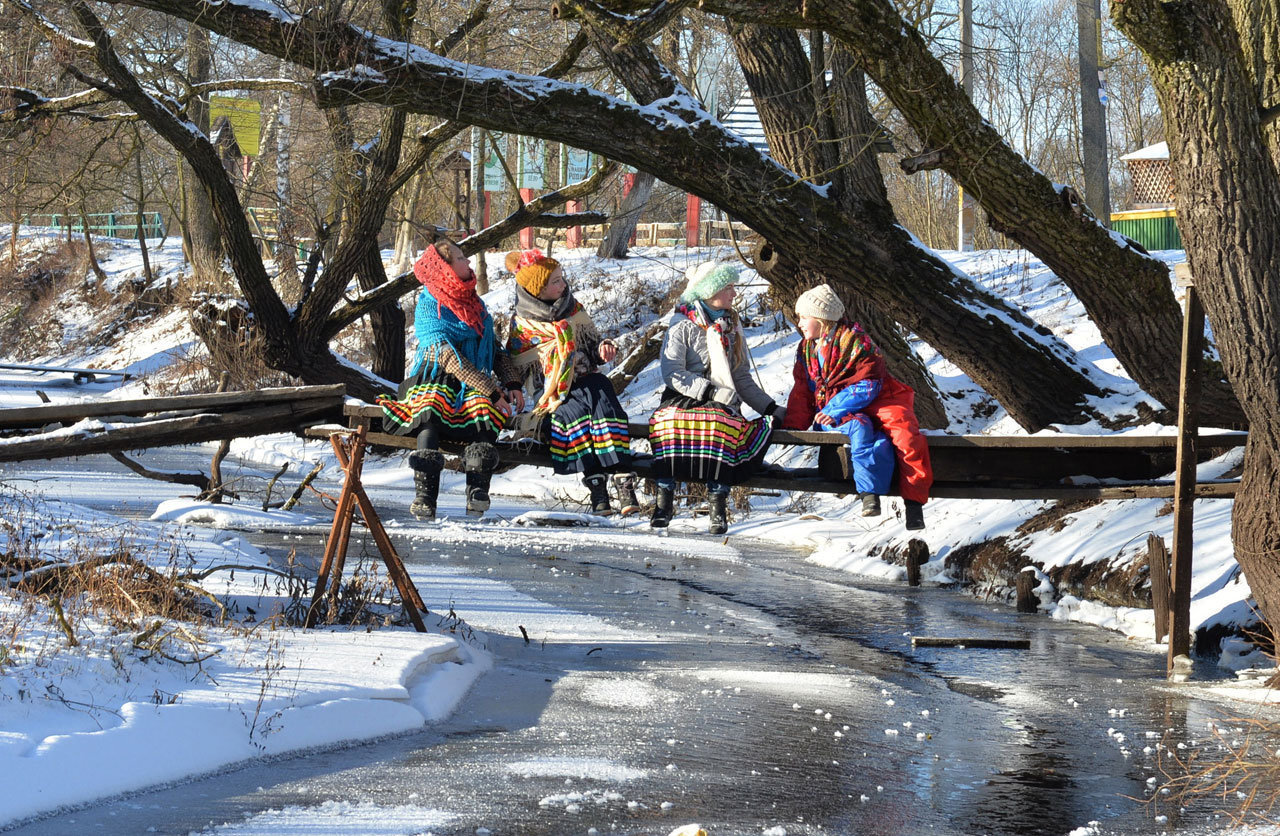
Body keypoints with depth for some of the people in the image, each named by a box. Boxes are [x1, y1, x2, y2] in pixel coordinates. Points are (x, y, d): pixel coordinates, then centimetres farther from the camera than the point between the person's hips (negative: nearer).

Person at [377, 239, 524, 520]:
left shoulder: (475, 305, 20)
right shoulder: (429, 306, -1)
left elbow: (495, 351, 22)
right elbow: (447, 356, -14)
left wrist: (512, 383, 2)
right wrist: (491, 391, -21)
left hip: (474, 386, 4)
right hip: (435, 380, -4)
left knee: (485, 408, -32)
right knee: (431, 406, -38)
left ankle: (477, 493, -41)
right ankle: (424, 496, -47)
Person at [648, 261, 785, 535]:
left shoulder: (732, 329, 21)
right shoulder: (682, 327, 4)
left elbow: (742, 379, 23)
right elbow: (672, 374, -8)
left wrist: (770, 408, 12)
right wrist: (712, 392, -18)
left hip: (721, 405, 3)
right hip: (682, 400, -2)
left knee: (721, 423, -37)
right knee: (669, 421, -39)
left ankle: (718, 504, -37)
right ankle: (664, 500, -33)